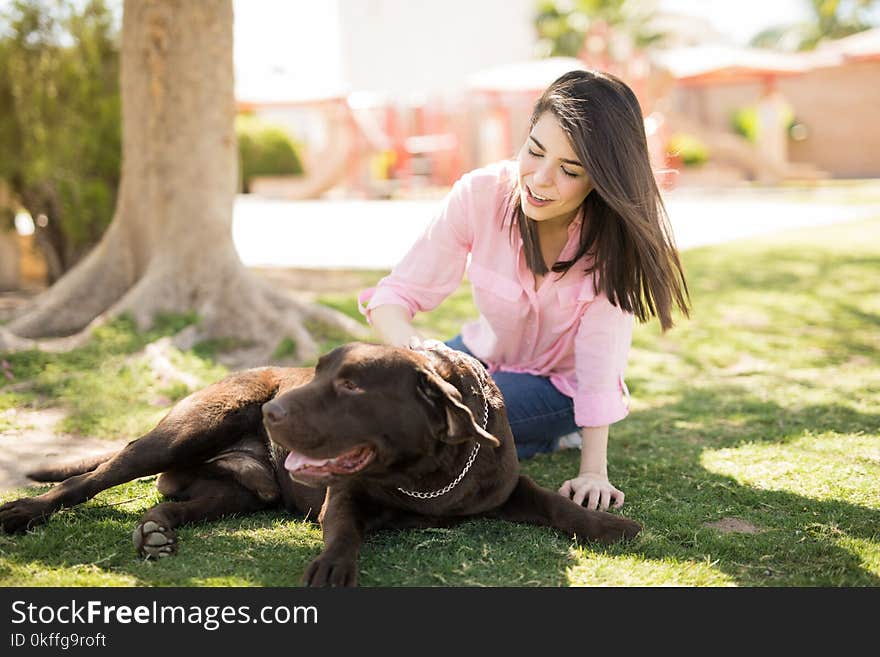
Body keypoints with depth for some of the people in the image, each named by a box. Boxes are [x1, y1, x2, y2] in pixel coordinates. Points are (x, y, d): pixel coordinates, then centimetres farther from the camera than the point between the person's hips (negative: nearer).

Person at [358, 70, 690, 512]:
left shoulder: (615, 234, -27)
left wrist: (593, 470, -33)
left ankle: (557, 437, 0)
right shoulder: (480, 194, -25)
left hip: (562, 383, -4)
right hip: (485, 354, 4)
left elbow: (599, 360, -27)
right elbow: (397, 294, -23)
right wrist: (408, 343, -45)